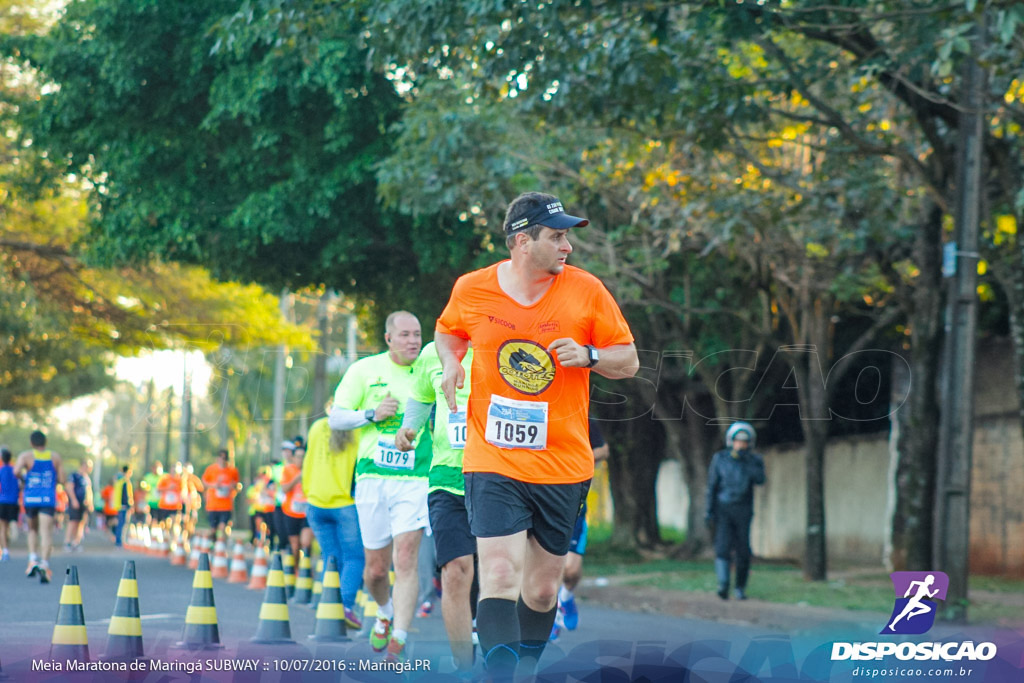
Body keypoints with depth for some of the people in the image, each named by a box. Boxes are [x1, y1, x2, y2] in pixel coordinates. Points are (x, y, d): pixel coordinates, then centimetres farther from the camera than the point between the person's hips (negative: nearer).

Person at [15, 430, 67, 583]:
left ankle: (33, 560, 5)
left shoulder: (26, 456, -1)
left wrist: (23, 477, 3)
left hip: (30, 499, 1)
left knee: (32, 529, 21)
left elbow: (16, 471, -19)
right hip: (48, 499, -1)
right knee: (46, 532, -8)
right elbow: (61, 479, 4)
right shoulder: (55, 457, 4)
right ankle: (44, 564, -26)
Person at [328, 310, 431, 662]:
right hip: (372, 477, 1)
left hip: (415, 479, -1)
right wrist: (371, 414, -12)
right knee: (376, 568, 7)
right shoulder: (365, 370, 3)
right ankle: (385, 612, 40)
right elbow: (335, 418, 3)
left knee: (405, 560, -16)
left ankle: (398, 642, -16)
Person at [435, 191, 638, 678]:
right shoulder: (472, 290, -1)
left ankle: (526, 668, 33)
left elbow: (629, 362, 5)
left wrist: (589, 356, -15)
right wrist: (450, 363, 0)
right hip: (493, 461, -2)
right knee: (500, 576, -18)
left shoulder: (586, 291, -1)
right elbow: (447, 330, 21)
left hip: (563, 465, 2)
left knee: (543, 589, 10)